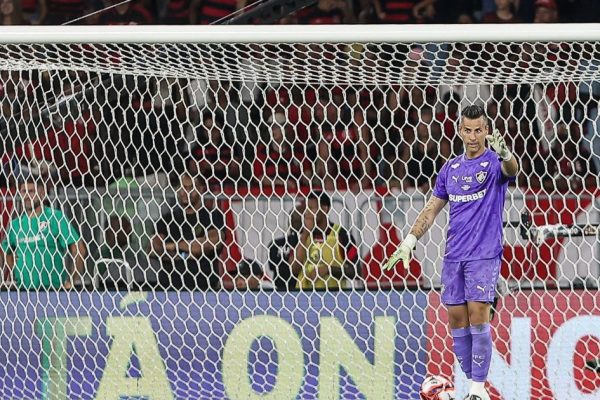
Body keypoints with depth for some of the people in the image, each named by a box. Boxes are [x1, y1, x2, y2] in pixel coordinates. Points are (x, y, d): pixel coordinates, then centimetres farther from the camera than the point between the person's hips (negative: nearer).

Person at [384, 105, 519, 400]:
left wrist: (504, 153, -52)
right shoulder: (450, 169, 12)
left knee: (478, 317, -12)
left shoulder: (494, 162, -4)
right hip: (453, 256, 6)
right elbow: (432, 209, 19)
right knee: (457, 319, 4)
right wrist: (409, 242, 11)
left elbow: (511, 170, -28)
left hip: (484, 255, -6)